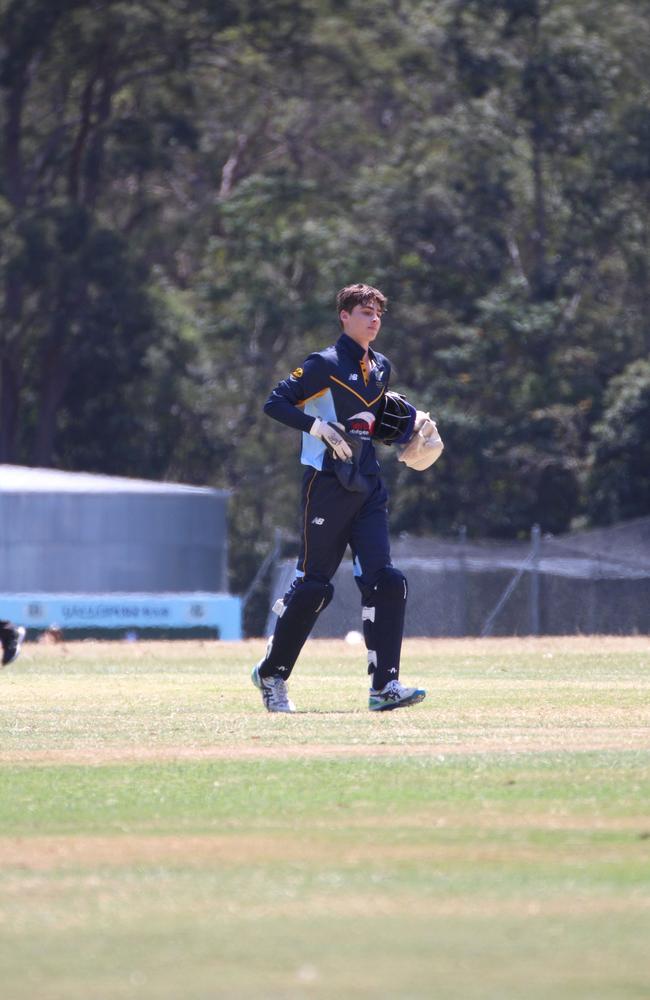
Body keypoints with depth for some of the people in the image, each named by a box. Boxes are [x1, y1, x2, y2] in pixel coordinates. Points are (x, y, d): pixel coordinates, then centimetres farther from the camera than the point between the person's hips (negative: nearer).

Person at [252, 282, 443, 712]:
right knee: (314, 584, -3)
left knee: (384, 580, -8)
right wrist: (319, 427, -23)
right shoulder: (326, 365, -8)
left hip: (367, 488, 6)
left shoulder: (381, 368, 14)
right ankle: (271, 674, 15)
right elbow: (275, 403, -12)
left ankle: (384, 685, -11)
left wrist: (406, 423, 11)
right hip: (327, 486, -6)